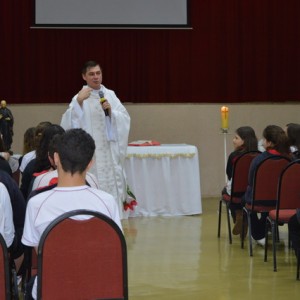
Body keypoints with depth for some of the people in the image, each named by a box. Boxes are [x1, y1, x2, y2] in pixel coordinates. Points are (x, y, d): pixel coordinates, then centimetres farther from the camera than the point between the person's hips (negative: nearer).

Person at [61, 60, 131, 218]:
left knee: (112, 187, 6)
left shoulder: (110, 95, 10)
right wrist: (79, 102, -26)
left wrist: (111, 111, -12)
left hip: (110, 151, 4)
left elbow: (125, 118, 6)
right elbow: (69, 123, -14)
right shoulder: (80, 98, -2)